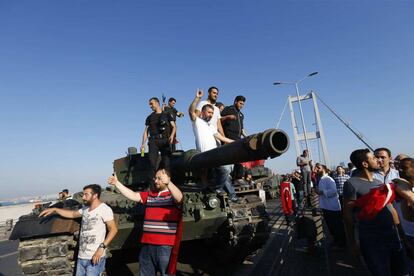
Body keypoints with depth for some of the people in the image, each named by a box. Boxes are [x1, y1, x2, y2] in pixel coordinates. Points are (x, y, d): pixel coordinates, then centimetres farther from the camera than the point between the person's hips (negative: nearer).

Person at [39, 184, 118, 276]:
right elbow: (73, 214, 28)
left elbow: (113, 229, -16)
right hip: (81, 256, 8)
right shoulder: (85, 208, 10)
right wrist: (54, 210, 21)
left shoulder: (104, 209, -16)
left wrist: (102, 247, -22)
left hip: (94, 257, -7)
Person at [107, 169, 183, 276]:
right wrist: (117, 183, -1)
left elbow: (179, 197, -30)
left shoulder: (172, 194, -8)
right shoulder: (149, 194, 11)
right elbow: (133, 195, 7)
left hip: (166, 245, -6)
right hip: (147, 243, 6)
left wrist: (168, 183, -49)